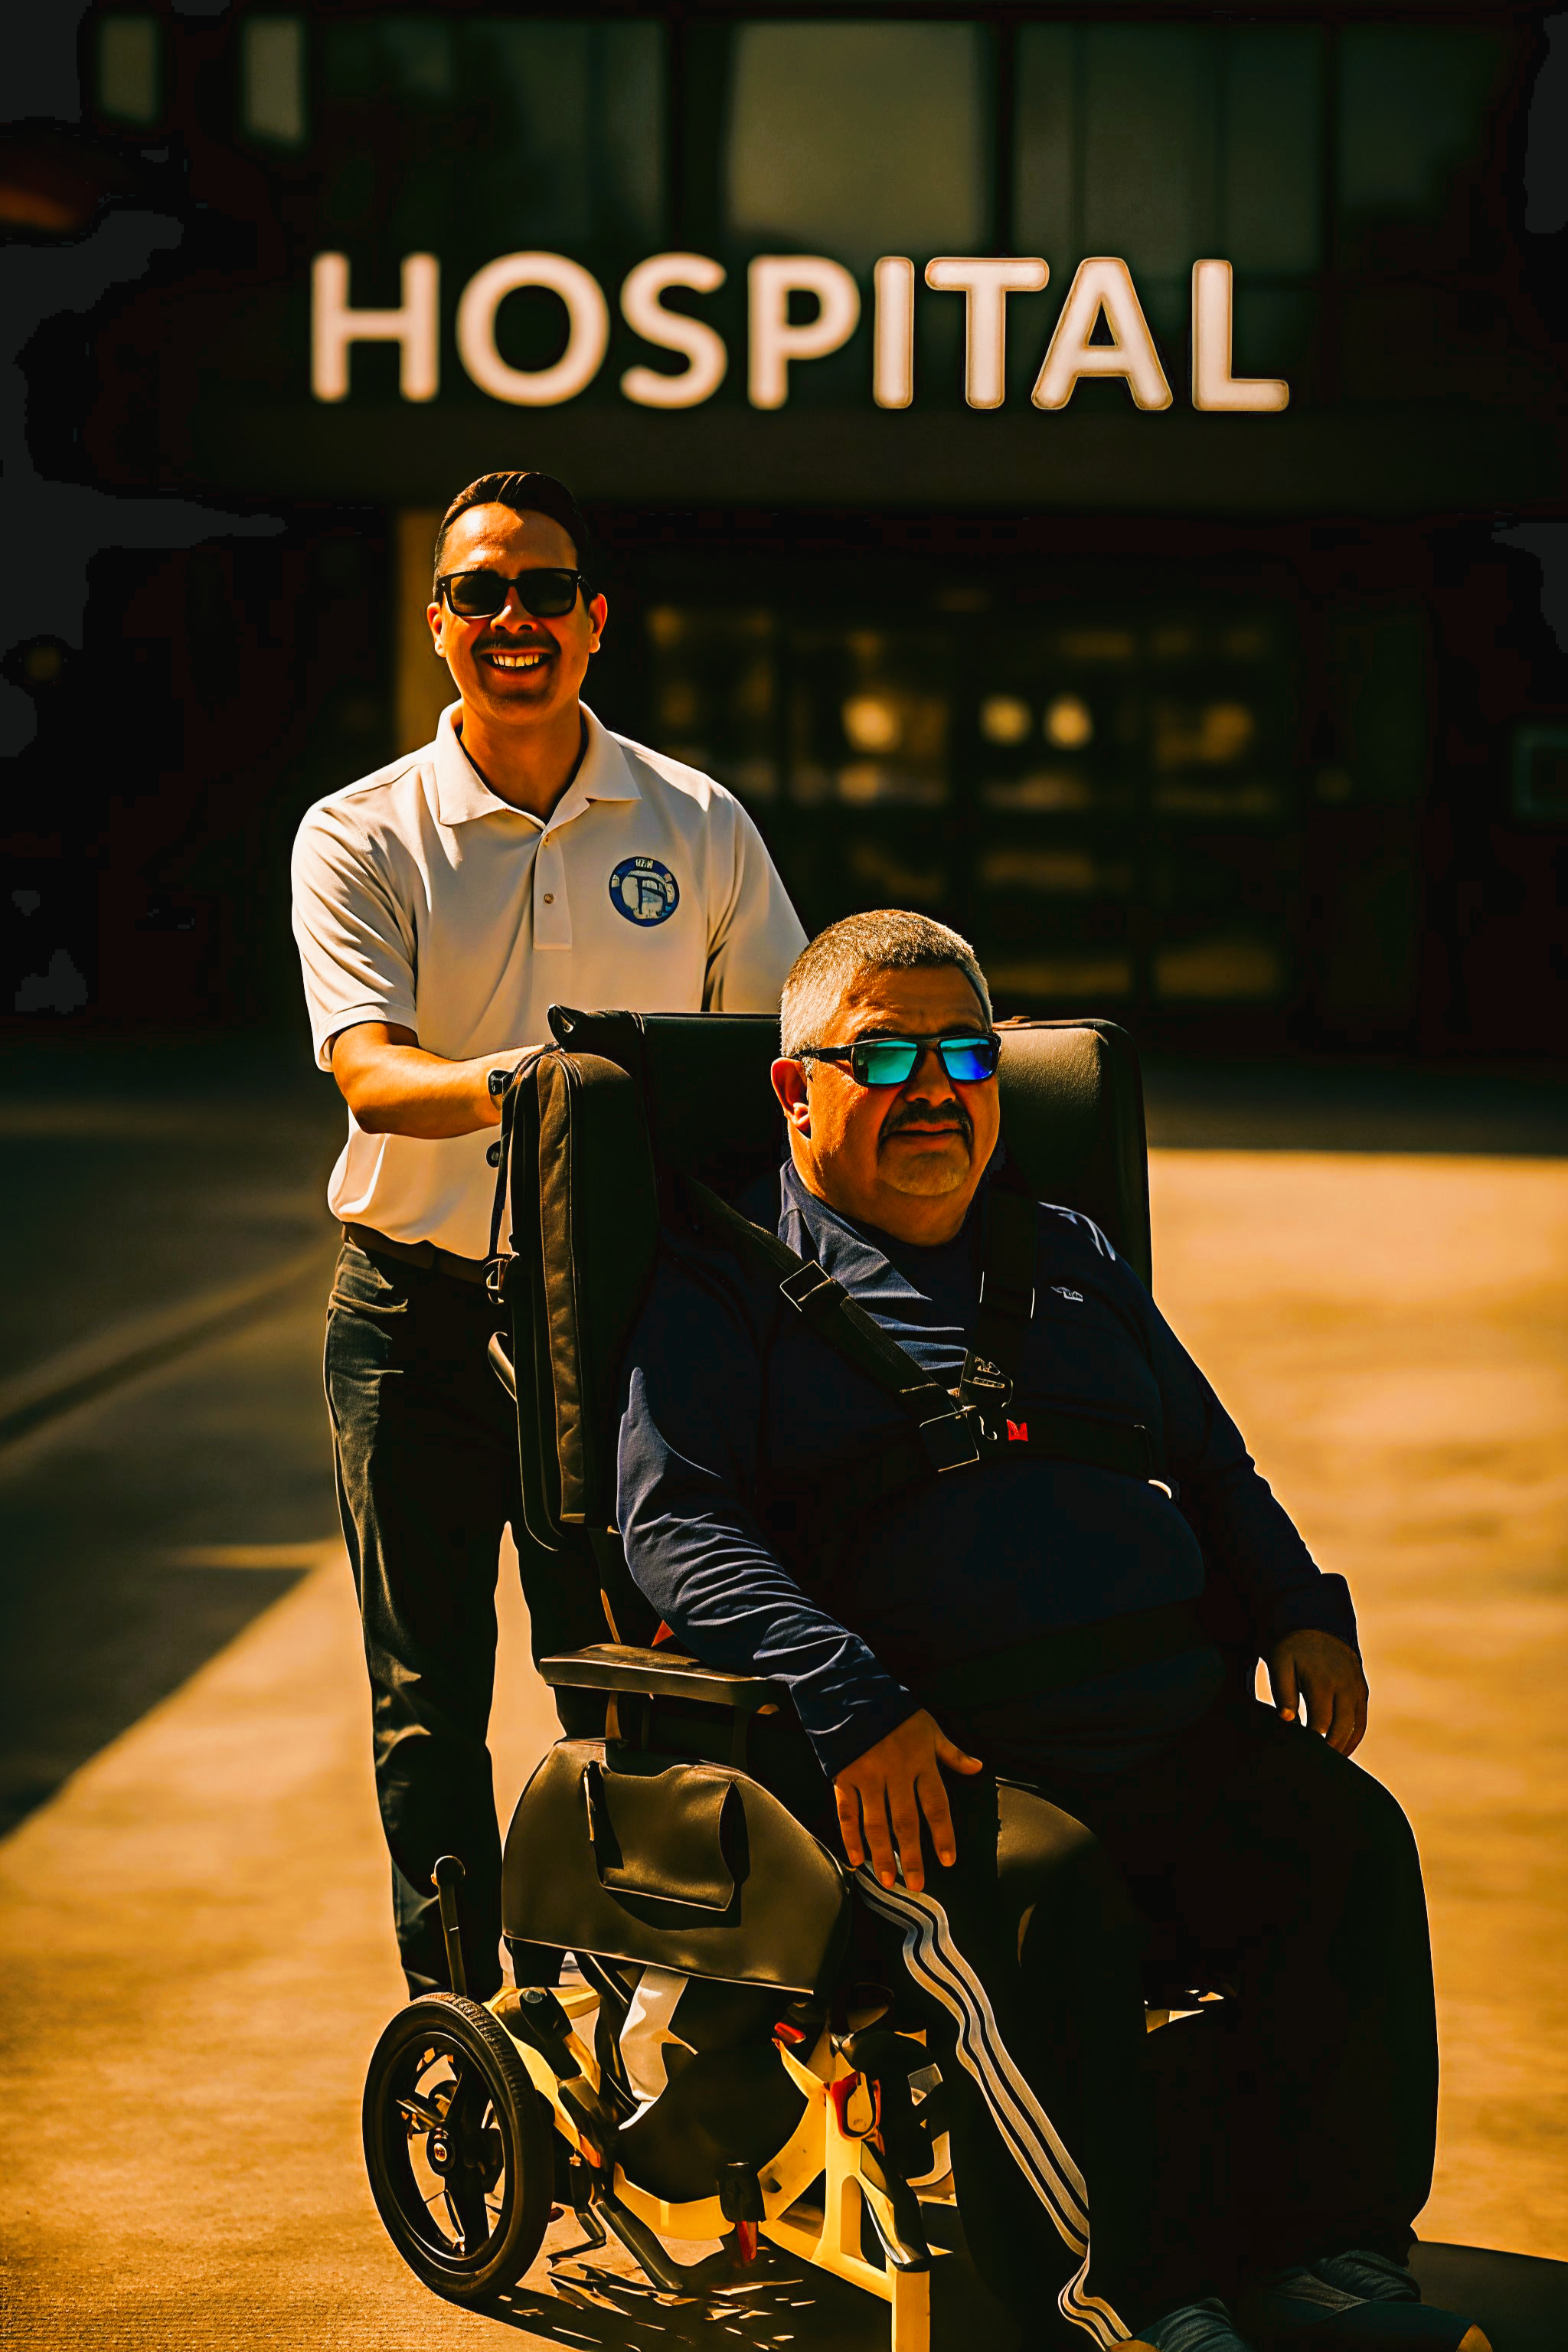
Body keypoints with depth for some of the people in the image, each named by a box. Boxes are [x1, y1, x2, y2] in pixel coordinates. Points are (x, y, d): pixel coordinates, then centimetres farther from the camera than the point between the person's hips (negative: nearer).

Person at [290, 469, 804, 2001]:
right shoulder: (358, 838, 0)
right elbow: (367, 1069, -14)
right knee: (428, 1697, 5)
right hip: (419, 1311, 0)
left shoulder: (698, 827, 6)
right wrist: (500, 1084, -35)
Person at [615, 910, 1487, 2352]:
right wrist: (853, 1701, -18)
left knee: (1350, 1840, -21)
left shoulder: (1073, 1260, 29)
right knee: (1036, 1889, -35)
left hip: (1177, 1728, 5)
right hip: (929, 1761, -5)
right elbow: (675, 1524, -3)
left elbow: (1213, 1467, 35)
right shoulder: (730, 1283, 11)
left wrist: (1300, 1606, 12)